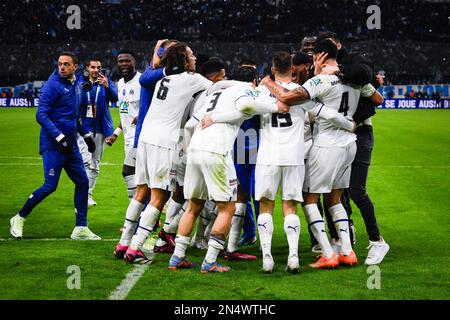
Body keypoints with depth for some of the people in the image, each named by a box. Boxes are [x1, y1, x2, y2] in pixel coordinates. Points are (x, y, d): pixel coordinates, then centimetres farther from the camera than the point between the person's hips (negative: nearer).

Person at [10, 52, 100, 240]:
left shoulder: (76, 85, 12)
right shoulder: (52, 85, -12)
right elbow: (41, 115, -17)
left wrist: (86, 135, 22)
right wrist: (60, 137, -23)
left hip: (70, 144, 8)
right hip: (53, 144, -8)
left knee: (82, 182, 5)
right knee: (50, 186, -10)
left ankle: (81, 228, 12)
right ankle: (19, 219, 6)